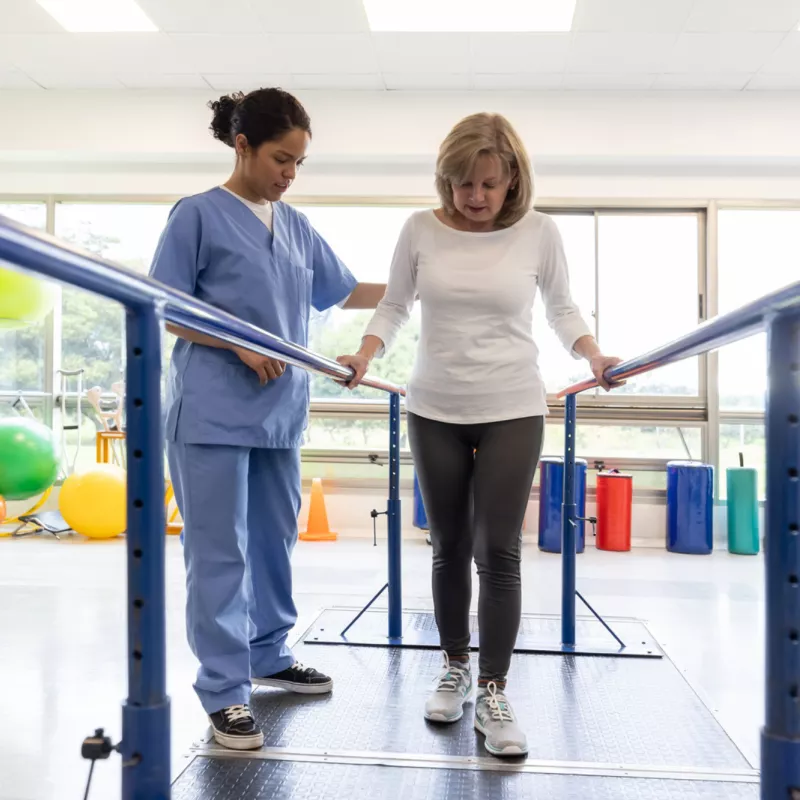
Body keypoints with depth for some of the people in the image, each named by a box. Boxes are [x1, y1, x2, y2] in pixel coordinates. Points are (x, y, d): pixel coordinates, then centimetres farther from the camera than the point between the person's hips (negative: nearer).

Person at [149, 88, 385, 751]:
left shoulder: (296, 226, 12)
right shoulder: (200, 215, -6)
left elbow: (344, 293, 18)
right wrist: (241, 344, -17)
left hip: (280, 411, 7)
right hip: (214, 412, -6)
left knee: (276, 539, 15)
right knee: (221, 551, -1)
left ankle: (268, 654, 32)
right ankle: (224, 689, 9)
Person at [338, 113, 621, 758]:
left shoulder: (539, 232, -4)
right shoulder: (421, 230, -2)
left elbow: (563, 309, 7)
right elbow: (394, 307, 7)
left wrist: (596, 357, -9)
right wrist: (364, 357, -9)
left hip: (513, 413, -1)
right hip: (434, 412, 2)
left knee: (498, 554, -4)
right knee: (449, 549, 10)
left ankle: (493, 694, 11)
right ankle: (455, 670, 29)